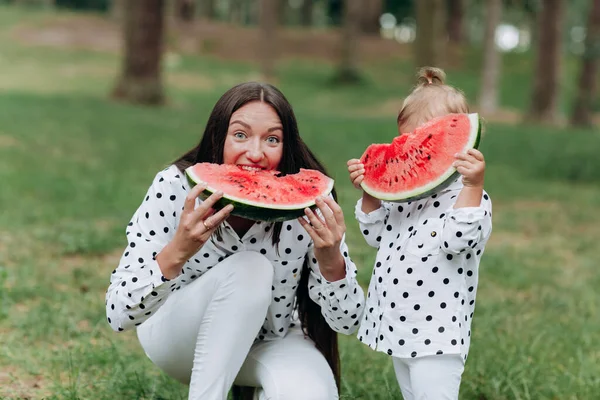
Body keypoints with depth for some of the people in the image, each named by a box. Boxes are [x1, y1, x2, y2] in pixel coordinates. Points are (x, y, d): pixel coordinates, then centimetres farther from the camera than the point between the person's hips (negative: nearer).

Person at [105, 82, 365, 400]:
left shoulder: (308, 200, -22)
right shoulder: (175, 187, -25)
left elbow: (347, 321, -16)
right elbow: (118, 315, -28)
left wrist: (331, 261, -37)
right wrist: (177, 252, -46)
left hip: (271, 340, 1)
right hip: (179, 336, -1)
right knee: (250, 269, -31)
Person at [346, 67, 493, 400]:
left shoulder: (470, 195, -12)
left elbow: (458, 239, -28)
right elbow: (379, 234, 15)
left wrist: (473, 185, -33)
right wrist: (369, 193, 3)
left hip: (436, 337, -8)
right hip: (397, 329, 8)